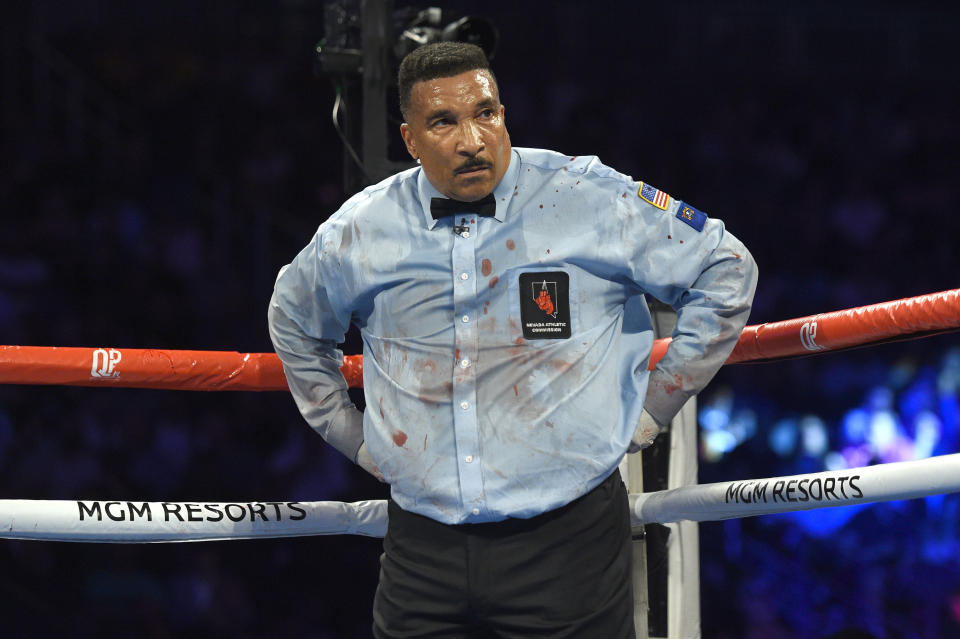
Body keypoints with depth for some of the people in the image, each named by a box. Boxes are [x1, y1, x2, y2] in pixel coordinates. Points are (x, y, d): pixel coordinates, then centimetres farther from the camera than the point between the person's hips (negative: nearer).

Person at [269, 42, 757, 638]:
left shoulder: (590, 200, -5)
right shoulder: (361, 230, 4)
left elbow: (726, 270, 5)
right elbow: (294, 318, 26)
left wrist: (653, 408, 4)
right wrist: (352, 434, 20)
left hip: (567, 541, -2)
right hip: (424, 547, 3)